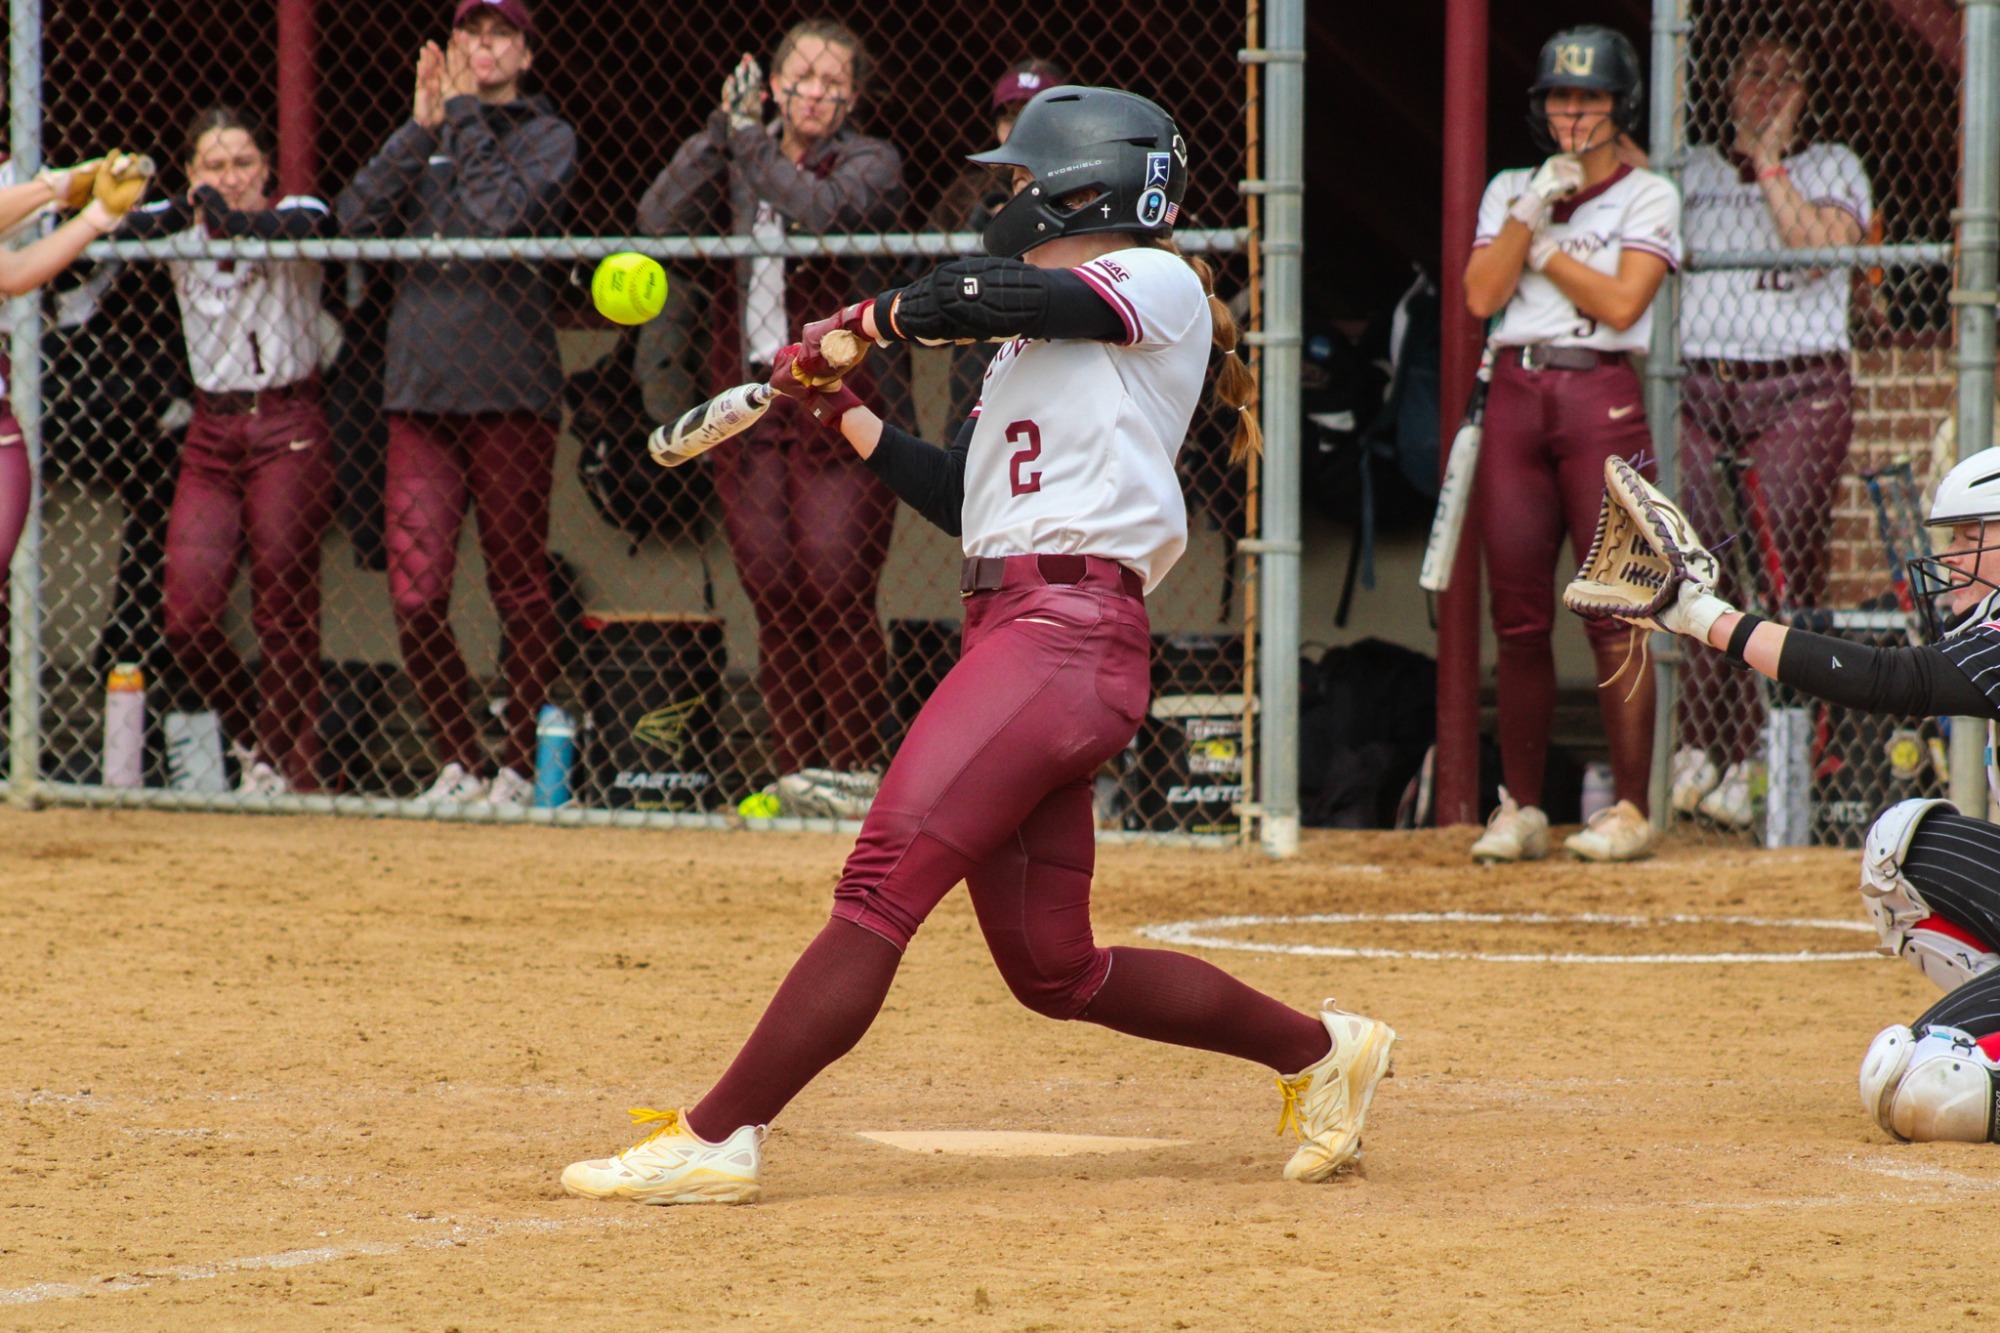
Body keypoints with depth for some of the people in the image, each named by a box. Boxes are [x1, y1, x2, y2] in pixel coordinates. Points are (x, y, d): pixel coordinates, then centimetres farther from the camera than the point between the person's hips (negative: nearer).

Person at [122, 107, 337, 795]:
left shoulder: (295, 215, -4)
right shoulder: (178, 228, 5)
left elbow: (298, 230, -28)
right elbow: (122, 229, -16)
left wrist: (231, 220, -46)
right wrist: (177, 214, -36)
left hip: (288, 431, -3)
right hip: (211, 433, 3)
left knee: (284, 615, -3)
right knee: (187, 620, -4)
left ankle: (287, 768, 11)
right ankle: (251, 736, 20)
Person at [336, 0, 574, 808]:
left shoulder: (545, 136, 5)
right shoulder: (424, 138, 17)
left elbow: (503, 213, -14)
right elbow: (358, 217, 2)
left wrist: (465, 115, -4)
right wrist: (423, 126, -3)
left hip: (510, 393, -3)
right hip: (419, 390, 3)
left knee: (519, 590, 1)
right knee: (415, 597, -4)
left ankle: (520, 764, 12)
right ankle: (458, 759, 10)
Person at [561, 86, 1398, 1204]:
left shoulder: (1155, 284, 0)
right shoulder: (1036, 342, 27)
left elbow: (999, 294, -17)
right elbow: (961, 501, 26)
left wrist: (855, 322, -2)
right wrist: (840, 408, 23)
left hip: (1070, 636, -10)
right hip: (1010, 631, 10)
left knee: (885, 880, -17)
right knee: (1054, 970, 9)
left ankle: (715, 1140, -23)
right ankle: (1321, 1050, 23)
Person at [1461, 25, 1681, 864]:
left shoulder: (1647, 197, 4)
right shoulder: (1511, 191, 16)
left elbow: (1621, 302, -10)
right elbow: (1481, 296, 1)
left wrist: (1543, 247, -3)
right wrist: (1532, 210, -5)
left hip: (1602, 397, -4)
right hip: (1515, 393, 4)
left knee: (1615, 612, -8)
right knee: (1518, 616, 2)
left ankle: (1630, 809, -5)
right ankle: (1519, 808, 7)